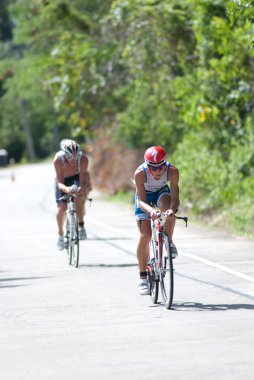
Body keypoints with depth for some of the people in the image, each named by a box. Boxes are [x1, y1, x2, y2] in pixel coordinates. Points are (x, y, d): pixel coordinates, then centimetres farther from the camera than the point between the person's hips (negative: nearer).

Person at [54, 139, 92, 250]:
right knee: (62, 208, -12)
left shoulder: (83, 159, -35)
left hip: (77, 177, 0)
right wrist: (66, 189, -57)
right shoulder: (58, 159, -37)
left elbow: (82, 182, -33)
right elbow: (60, 182, -35)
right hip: (63, 179, 0)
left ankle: (81, 226, -12)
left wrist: (83, 188, -56)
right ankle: (60, 235, 12)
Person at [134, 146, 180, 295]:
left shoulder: (172, 171, -32)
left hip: (162, 193, 1)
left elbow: (175, 197, -34)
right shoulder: (140, 173, -36)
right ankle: (143, 278, 0)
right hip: (145, 195, -1)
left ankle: (169, 243, -13)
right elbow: (141, 201, -37)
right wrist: (150, 210, -59)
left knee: (168, 205, -36)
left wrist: (172, 209, -56)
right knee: (145, 235, -12)